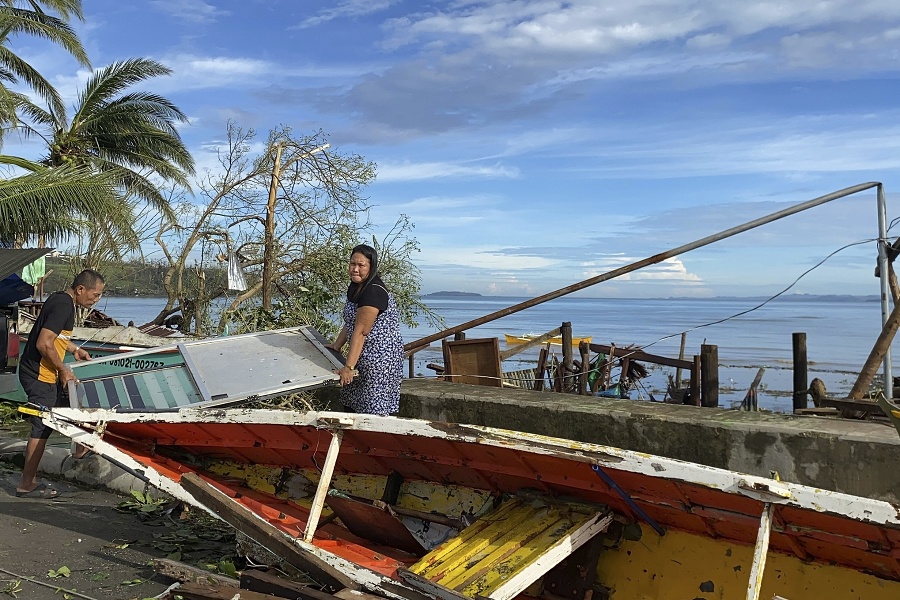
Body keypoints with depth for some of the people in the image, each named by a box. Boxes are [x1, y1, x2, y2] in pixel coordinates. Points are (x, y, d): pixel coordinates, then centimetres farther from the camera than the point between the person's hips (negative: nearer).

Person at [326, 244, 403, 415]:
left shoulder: (373, 292, -22)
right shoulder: (356, 287, 10)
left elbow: (360, 331, -26)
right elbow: (349, 322, 17)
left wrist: (348, 367, -27)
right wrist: (336, 346, 11)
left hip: (380, 358, -10)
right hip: (363, 355, 10)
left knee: (374, 410, -7)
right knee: (351, 406, 17)